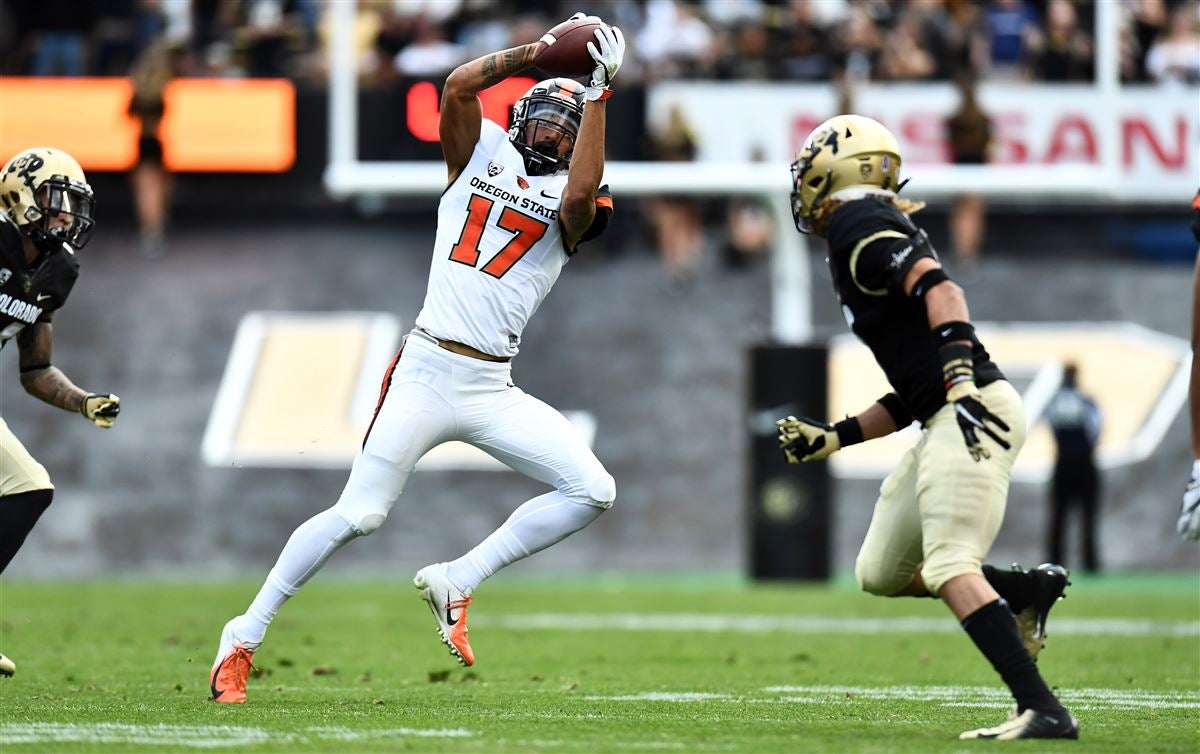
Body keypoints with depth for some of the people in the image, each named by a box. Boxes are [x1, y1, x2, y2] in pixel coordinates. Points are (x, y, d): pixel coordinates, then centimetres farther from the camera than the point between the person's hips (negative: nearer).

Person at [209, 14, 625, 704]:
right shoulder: (484, 154, 11)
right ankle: (245, 635, 4)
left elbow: (583, 195, -16)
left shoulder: (569, 202, 9)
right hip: (426, 372, -2)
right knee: (360, 514, -8)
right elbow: (458, 87, -7)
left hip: (493, 389, 2)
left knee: (593, 491, -12)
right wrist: (538, 51, -5)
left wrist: (600, 92, -12)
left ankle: (457, 582, -1)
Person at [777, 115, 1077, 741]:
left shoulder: (858, 225, -4)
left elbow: (940, 289, -22)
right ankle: (1031, 588, 18)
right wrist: (830, 438, 26)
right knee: (880, 573, 16)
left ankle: (1043, 711, -28)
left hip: (973, 411, -10)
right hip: (949, 420, 10)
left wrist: (960, 378, -33)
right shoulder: (884, 232, 25)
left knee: (950, 569, -20)